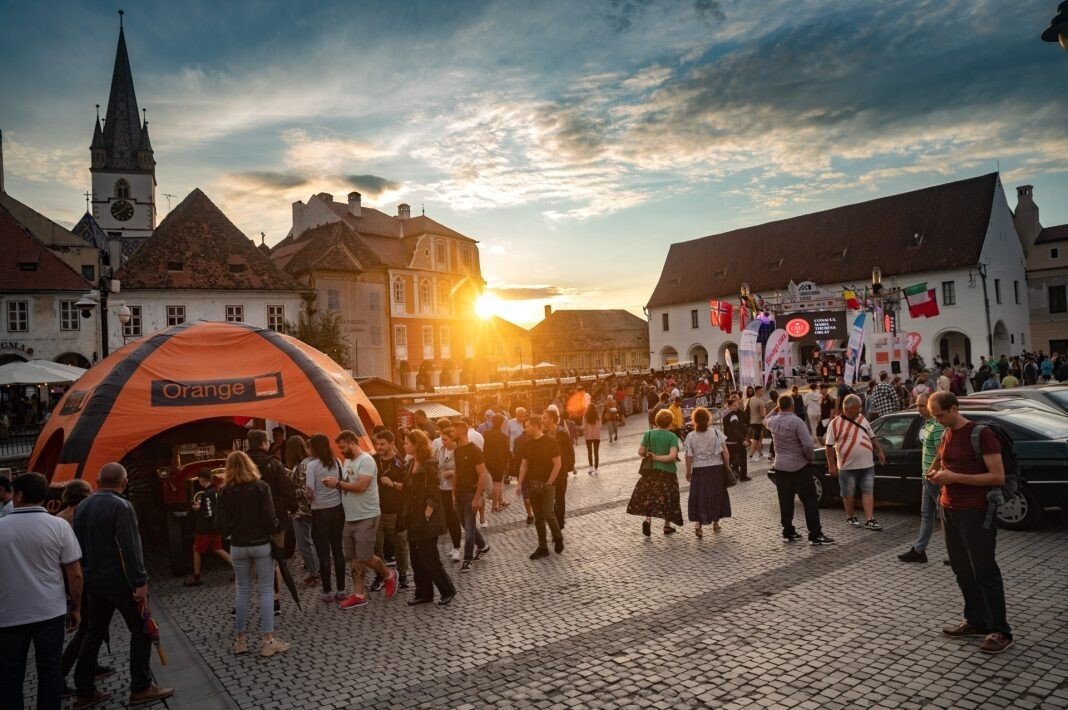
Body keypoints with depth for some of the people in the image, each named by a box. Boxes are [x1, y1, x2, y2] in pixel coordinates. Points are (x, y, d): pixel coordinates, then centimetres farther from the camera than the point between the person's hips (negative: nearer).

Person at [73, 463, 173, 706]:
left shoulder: (81, 507, 7)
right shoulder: (120, 506, -17)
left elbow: (79, 544, 13)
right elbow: (130, 548, -21)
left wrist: (88, 573, 20)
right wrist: (140, 582, -18)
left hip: (93, 581, 8)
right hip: (119, 581, -7)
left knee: (94, 634, 17)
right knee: (141, 631, 3)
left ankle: (85, 691, 22)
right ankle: (140, 688, 5)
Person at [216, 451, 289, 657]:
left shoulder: (226, 491, -3)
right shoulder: (261, 486, -10)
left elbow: (222, 524, -3)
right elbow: (269, 518, -14)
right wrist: (274, 529, 6)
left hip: (238, 546, 3)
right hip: (261, 544, -3)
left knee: (242, 591, 14)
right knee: (266, 590, 3)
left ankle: (241, 640, 19)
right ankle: (268, 640, 3)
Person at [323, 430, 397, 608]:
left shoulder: (366, 460, -16)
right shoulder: (347, 462, 13)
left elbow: (361, 486, -24)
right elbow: (346, 486, 16)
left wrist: (338, 483, -17)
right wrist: (336, 484, -5)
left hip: (366, 518, -9)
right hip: (350, 518, 9)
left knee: (365, 557, -5)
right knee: (353, 558, 9)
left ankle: (389, 575, 20)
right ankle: (358, 595, 17)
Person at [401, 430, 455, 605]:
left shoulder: (429, 465, -16)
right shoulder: (412, 463, 10)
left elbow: (434, 494, -18)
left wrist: (427, 515, -18)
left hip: (426, 521, -9)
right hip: (414, 520, 9)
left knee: (429, 559, -3)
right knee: (417, 559, 13)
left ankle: (448, 590, 12)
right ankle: (423, 594, 24)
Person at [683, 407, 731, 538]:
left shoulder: (691, 436, -7)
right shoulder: (716, 432, -7)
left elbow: (689, 457, -5)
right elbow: (725, 452, -8)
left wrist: (688, 471, 8)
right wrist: (727, 466, 4)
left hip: (699, 470, -1)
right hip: (717, 468, 1)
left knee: (699, 497, 6)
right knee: (717, 495, 17)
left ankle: (698, 525, -6)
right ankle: (715, 523, 28)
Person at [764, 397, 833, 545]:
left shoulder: (773, 421, 2)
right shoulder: (796, 422, -16)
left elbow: (765, 420, 29)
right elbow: (807, 444, -20)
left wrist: (775, 410, 21)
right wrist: (810, 458, -4)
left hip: (780, 467, 6)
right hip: (799, 466, -6)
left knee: (785, 501, 11)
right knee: (810, 500, -1)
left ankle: (788, 532, 15)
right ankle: (815, 535, -2)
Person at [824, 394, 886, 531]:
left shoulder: (862, 419, 8)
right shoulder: (835, 423, -9)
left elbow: (872, 437, 18)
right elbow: (829, 446, -9)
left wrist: (880, 451, 8)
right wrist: (831, 465, -12)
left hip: (867, 464, 4)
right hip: (847, 467, -4)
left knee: (868, 492, 2)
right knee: (849, 494, 7)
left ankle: (869, 521, 3)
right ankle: (851, 517, 24)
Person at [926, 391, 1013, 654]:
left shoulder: (981, 434, -13)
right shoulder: (946, 435, 10)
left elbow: (998, 477, -17)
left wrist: (955, 477, -21)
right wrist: (938, 475, 1)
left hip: (975, 513, -7)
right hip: (949, 509, 7)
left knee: (984, 572, -2)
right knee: (962, 570, 12)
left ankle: (1000, 632, 7)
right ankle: (975, 621, 24)